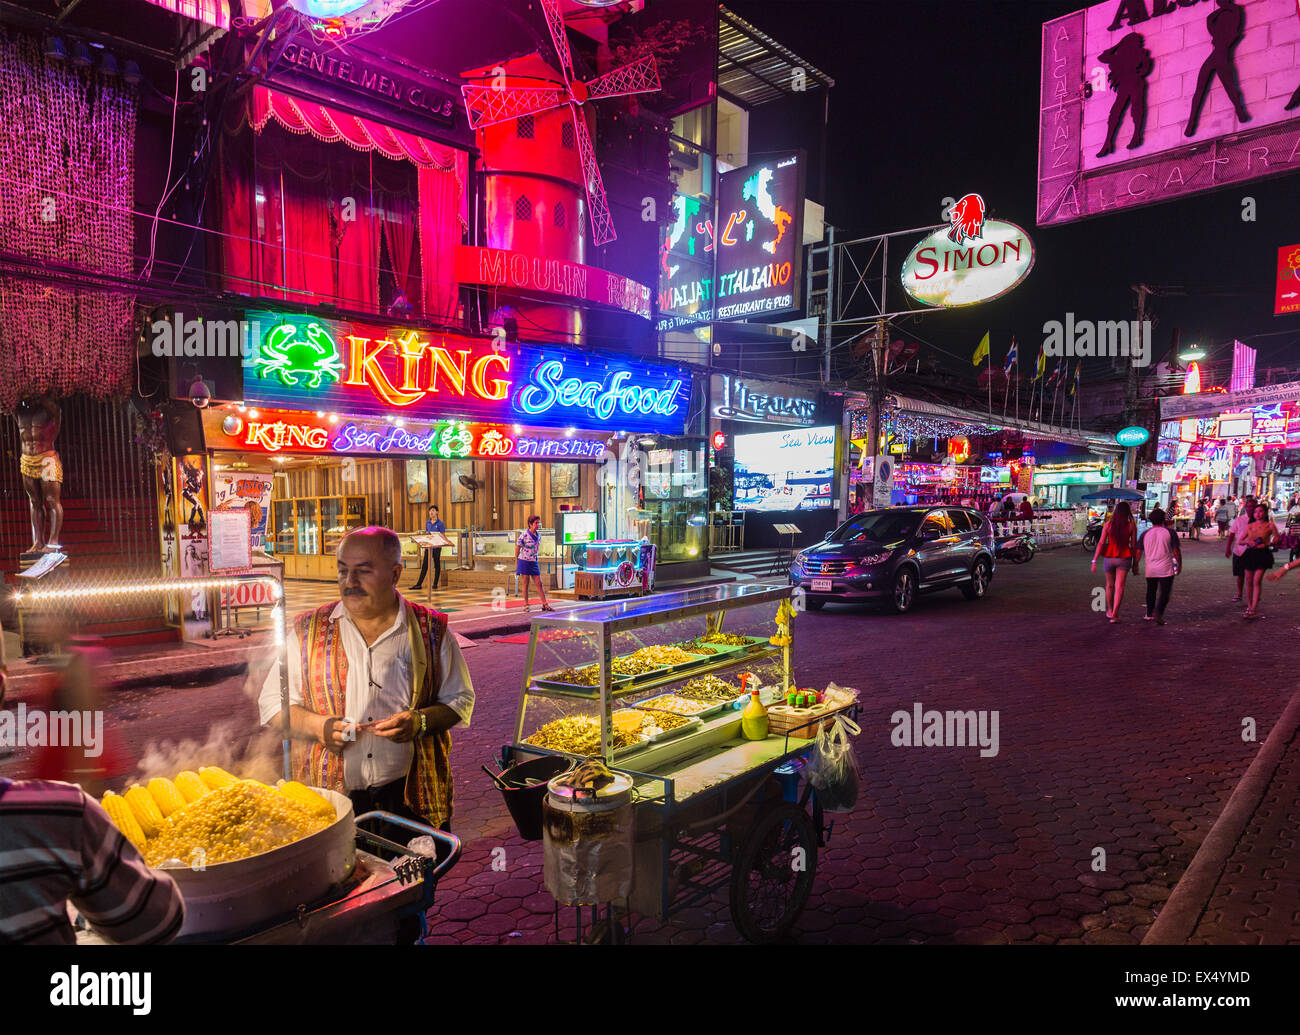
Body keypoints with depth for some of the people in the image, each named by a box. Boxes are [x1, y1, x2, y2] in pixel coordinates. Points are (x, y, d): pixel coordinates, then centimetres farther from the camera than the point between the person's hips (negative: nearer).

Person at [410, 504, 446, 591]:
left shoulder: (440, 523, -5)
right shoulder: (427, 522, 10)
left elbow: (443, 536, -5)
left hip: (437, 547, -4)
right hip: (428, 546, 5)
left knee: (437, 565, 5)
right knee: (424, 565, 2)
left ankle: (435, 584, 12)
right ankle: (419, 584, 2)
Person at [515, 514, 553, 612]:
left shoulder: (538, 535, 5)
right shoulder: (524, 535, -13)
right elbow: (517, 549, -5)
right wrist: (516, 564, -2)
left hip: (533, 562, 5)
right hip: (524, 561, -5)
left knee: (539, 583, 3)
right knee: (526, 583, 1)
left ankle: (545, 604, 5)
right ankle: (526, 604, 11)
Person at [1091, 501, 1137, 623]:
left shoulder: (1108, 525, -4)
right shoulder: (1131, 526, -4)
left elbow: (1101, 543, -6)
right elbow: (1134, 545, 0)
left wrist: (1094, 560, -4)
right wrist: (1135, 563, 10)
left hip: (1109, 558, 1)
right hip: (1124, 558, -1)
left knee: (1109, 585, 18)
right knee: (1119, 586, -2)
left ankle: (1109, 611, 33)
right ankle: (1114, 614, -12)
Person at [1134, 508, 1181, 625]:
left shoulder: (1145, 534, 3)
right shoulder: (1170, 532, -3)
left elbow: (1138, 552, 3)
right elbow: (1176, 550, -2)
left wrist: (1135, 565, 13)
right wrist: (1179, 564, 10)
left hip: (1150, 569, 3)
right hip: (1166, 569, -3)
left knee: (1151, 591, 17)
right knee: (1165, 592, 1)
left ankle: (1149, 614, 24)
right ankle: (1158, 613, -16)